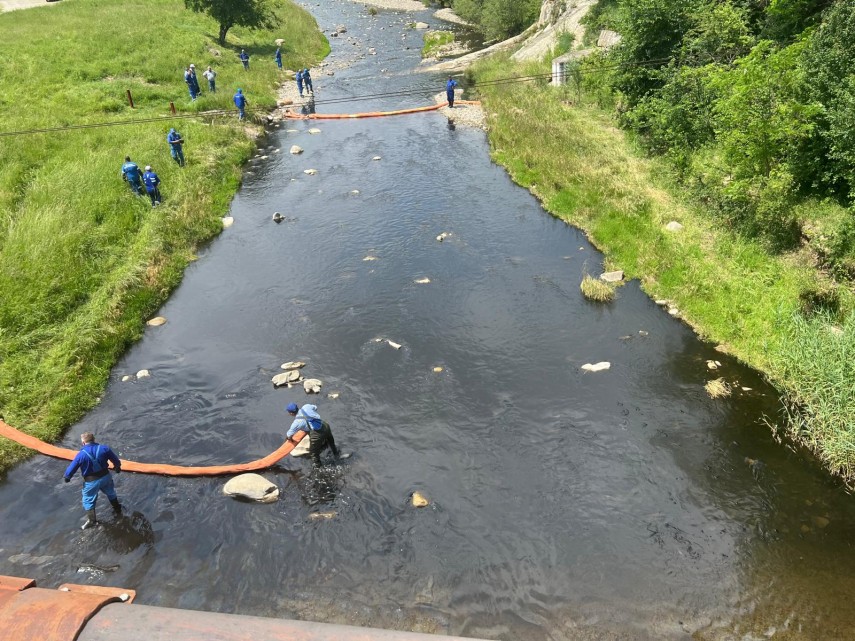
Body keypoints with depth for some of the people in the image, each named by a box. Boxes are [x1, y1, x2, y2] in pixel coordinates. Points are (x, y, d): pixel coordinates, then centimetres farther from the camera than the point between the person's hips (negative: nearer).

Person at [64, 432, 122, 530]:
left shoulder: (81, 454, -20)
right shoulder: (104, 448, -11)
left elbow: (72, 467, -11)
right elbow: (115, 459, 2)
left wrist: (67, 477, 9)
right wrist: (117, 467, 23)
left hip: (91, 481, -4)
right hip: (105, 476, 4)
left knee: (88, 500, 17)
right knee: (110, 493, 29)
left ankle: (91, 520, 22)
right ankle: (117, 509, 47)